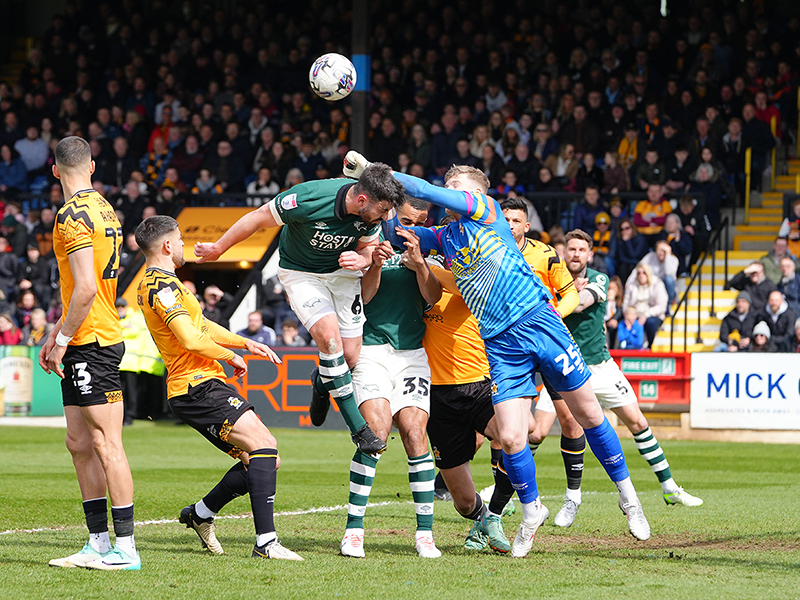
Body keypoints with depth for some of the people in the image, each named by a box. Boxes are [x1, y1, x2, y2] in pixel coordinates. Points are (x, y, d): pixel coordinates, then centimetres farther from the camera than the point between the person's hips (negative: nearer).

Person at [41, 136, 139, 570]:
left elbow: (85, 288, -21)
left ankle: (125, 548, -8)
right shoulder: (103, 209, 16)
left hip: (91, 342, -9)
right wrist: (58, 335, 22)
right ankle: (98, 544, 13)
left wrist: (62, 340, -13)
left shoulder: (73, 216, -14)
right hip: (89, 343, 9)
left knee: (105, 444, -8)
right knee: (80, 444, 11)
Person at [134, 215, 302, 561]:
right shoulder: (161, 285, -12)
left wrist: (246, 343, 16)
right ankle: (265, 542, -29)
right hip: (197, 386, -11)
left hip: (203, 386, 11)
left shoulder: (158, 283, 22)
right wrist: (231, 357, -5)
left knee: (263, 461, 8)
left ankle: (201, 513, 20)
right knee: (263, 446, -22)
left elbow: (202, 326, 27)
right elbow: (190, 339, -21)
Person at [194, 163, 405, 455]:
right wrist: (218, 248, -5)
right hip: (300, 274, -4)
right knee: (330, 336, -25)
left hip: (342, 272, 4)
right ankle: (358, 428, -19)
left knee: (350, 357, -3)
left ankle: (321, 382, 36)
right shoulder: (309, 199, -33)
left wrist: (361, 260, -23)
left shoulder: (372, 213, -18)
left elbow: (368, 247, 3)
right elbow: (258, 218, -18)